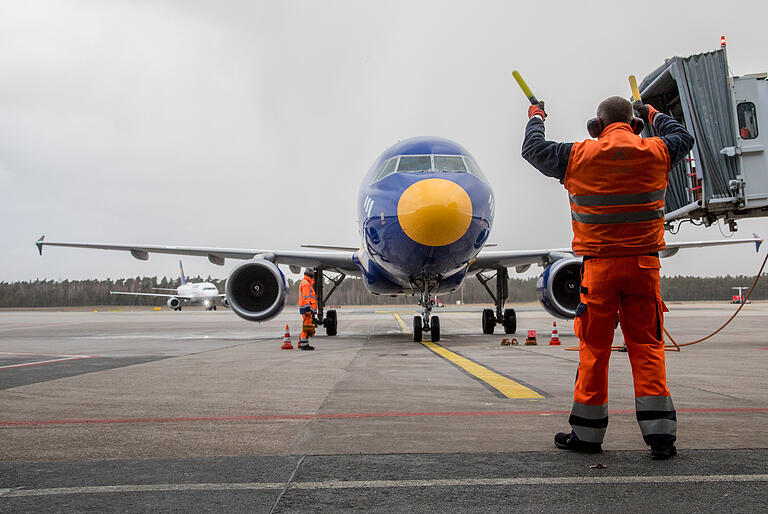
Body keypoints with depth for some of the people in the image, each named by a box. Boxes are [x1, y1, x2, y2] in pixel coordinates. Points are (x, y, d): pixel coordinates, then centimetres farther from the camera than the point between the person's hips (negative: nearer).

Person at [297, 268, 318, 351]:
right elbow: (306, 297, -19)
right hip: (307, 308, -11)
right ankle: (304, 344, -11)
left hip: (308, 309, 11)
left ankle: (301, 344, 18)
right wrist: (308, 309, -23)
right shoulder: (306, 283, -11)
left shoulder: (307, 283, 23)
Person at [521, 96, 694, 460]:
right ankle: (660, 434, 5)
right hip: (644, 265, 2)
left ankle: (587, 433, 14)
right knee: (647, 346, 5)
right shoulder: (656, 152, 4)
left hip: (599, 266, -1)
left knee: (594, 348, 5)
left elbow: (534, 150, 12)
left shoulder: (579, 156, -2)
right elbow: (684, 138, 27)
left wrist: (535, 119, 31)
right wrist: (653, 115, 43)